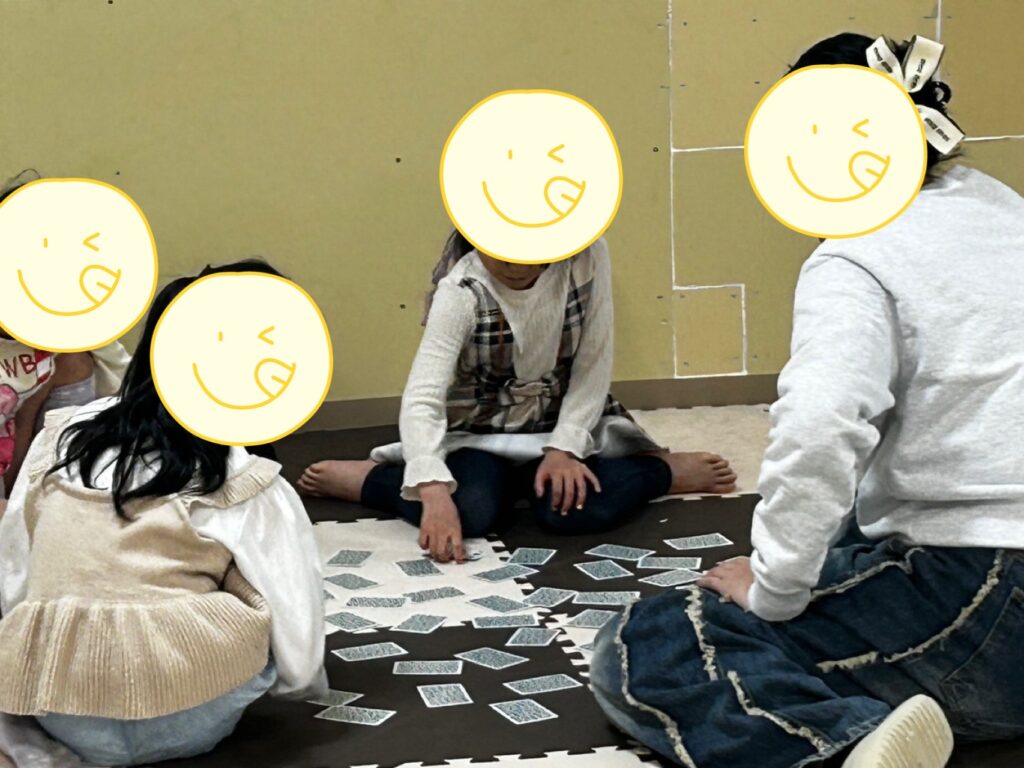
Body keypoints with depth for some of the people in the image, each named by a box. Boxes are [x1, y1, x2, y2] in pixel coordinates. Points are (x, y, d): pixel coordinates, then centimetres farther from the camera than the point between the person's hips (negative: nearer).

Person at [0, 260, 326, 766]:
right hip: (182, 721, -4)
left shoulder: (59, 439, 7)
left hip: (53, 711, 4)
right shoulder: (252, 490, -4)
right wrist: (309, 683, 22)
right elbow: (298, 664, -1)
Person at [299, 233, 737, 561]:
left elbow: (594, 363, -8)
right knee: (468, 513, -31)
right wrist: (435, 492, -46)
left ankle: (666, 470, -2)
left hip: (566, 422, 2)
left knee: (575, 508, -29)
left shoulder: (588, 255, -16)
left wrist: (565, 448, -19)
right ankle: (359, 478, -7)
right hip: (480, 431, -1)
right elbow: (422, 399, -32)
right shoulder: (462, 291, -24)